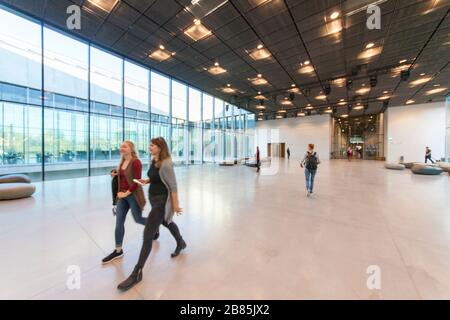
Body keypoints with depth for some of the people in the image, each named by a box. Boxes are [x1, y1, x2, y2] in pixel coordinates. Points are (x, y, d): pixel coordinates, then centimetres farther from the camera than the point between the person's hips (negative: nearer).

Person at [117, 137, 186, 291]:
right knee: (167, 222, 27)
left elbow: (173, 186, -21)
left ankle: (137, 273, 13)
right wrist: (146, 181, 0)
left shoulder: (166, 164, -23)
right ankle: (181, 243, 53)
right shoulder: (154, 161, 4)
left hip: (162, 200, -10)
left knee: (148, 234, -4)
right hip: (153, 198, 10)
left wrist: (175, 205, -18)